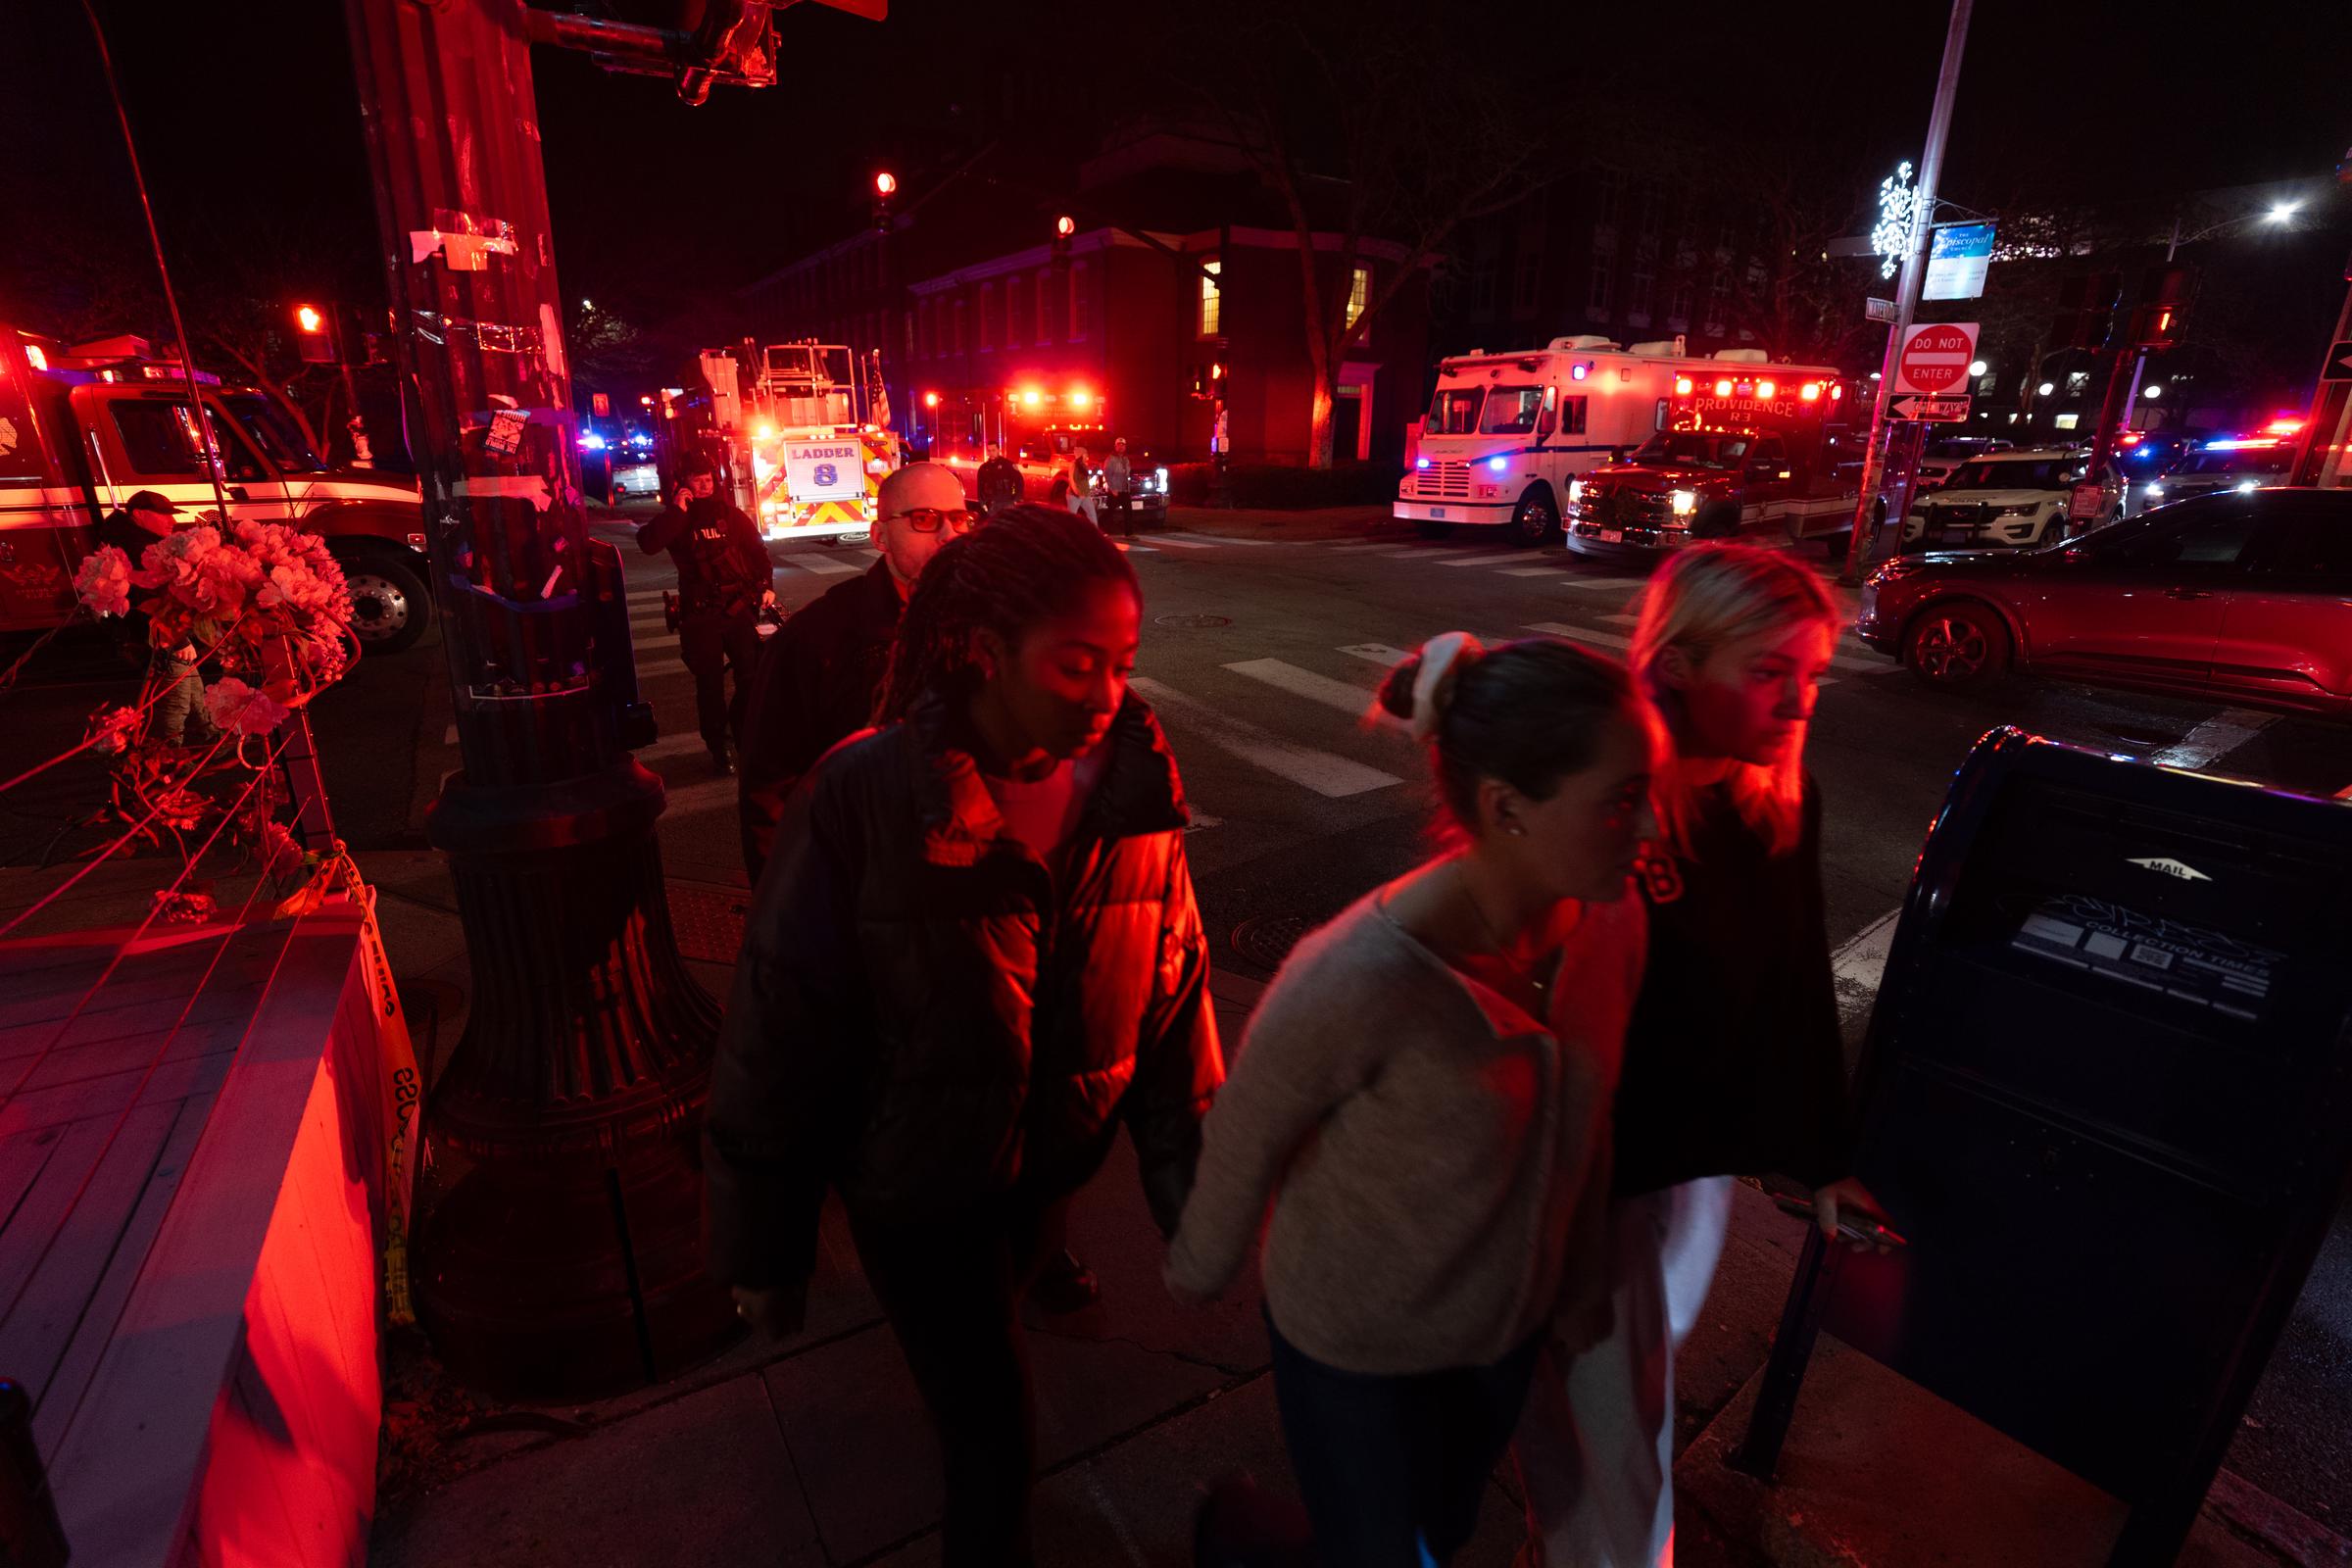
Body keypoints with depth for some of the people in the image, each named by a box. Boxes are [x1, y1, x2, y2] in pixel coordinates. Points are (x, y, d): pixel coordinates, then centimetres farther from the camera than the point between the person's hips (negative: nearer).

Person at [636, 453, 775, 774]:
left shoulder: (729, 512, 8)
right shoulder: (675, 518, 4)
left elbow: (756, 550, 11)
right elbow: (647, 543, -14)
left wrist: (766, 585, 0)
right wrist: (677, 510, -15)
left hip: (739, 606, 1)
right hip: (700, 612, -1)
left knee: (752, 675, -1)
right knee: (710, 681, 2)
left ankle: (745, 733, 23)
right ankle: (718, 747, 14)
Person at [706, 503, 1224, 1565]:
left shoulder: (1136, 787, -16)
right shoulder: (863, 799, -26)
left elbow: (1175, 996, -8)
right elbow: (778, 1034, -18)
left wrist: (1193, 1182, -5)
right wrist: (761, 1249, -9)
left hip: (1048, 1161, 5)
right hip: (915, 1186, -4)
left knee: (984, 1321, 33)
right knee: (993, 1437, 8)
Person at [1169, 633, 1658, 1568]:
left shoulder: (1611, 924, -19)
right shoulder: (1361, 981, -37)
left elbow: (1586, 1114, -2)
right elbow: (1246, 1138, -19)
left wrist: (1583, 1276, 12)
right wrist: (1201, 1269, -2)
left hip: (1510, 1322, 6)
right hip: (1356, 1348, -5)